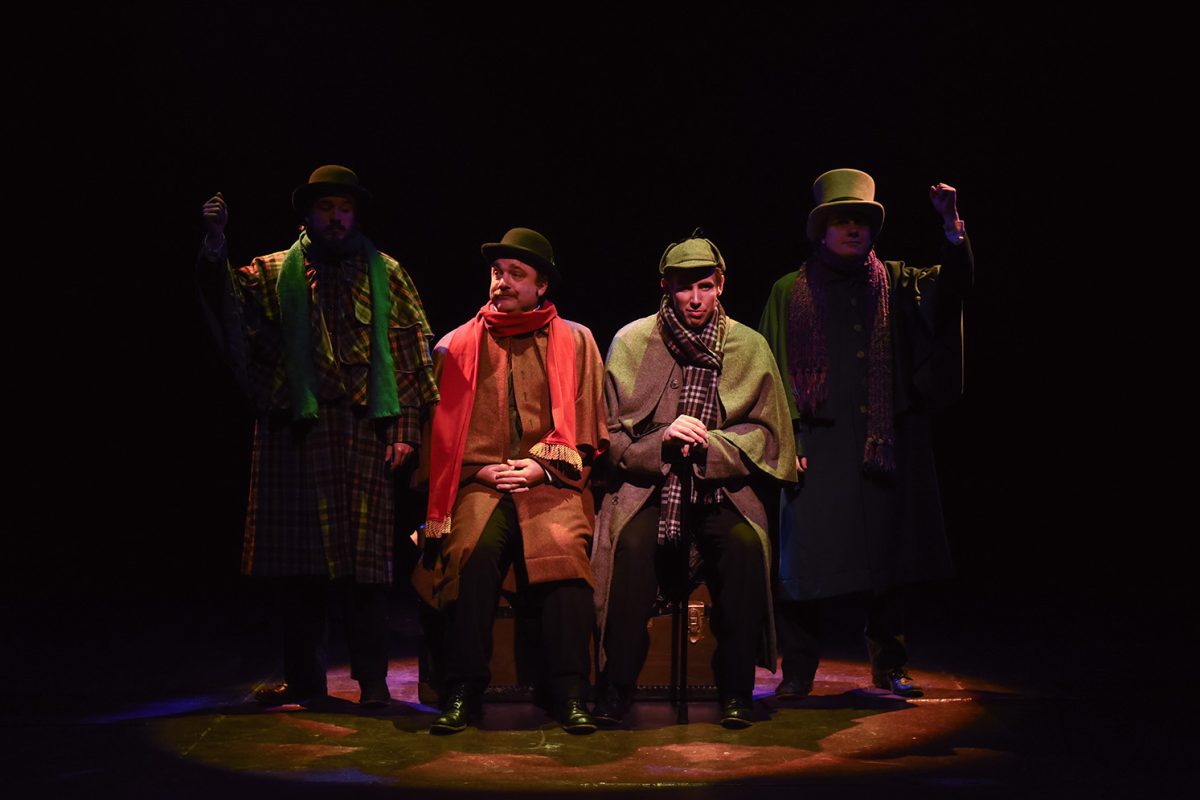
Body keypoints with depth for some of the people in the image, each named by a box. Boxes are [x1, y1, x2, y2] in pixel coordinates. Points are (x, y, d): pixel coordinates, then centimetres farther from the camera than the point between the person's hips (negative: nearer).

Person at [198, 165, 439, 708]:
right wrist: (214, 251, -22)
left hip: (363, 430, -1)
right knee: (295, 553, 4)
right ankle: (303, 676, 16)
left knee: (366, 552, -2)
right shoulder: (275, 273, 14)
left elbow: (412, 352, 6)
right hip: (295, 429, 2)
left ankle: (371, 678, 7)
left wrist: (404, 428, -3)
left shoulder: (384, 274, 11)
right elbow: (232, 305, -4)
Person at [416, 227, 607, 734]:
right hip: (480, 481, 1)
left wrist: (542, 466, -6)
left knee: (564, 547, -31)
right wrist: (482, 469, -2)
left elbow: (587, 434, 10)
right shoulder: (457, 345, 16)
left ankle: (571, 695, -25)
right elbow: (442, 434, 14)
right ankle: (462, 693, -25)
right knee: (473, 549, -31)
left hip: (552, 483, 0)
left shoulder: (575, 342, 14)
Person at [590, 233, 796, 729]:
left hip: (722, 489, 1)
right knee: (632, 543, -31)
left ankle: (736, 691, -15)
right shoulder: (632, 343, 2)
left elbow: (766, 435, 5)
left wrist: (708, 444, -13)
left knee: (745, 544, -29)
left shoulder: (749, 347, 5)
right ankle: (616, 689, -19)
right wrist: (661, 440, -17)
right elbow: (610, 437, 2)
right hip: (646, 487, -1)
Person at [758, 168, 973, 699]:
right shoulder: (790, 292, 7)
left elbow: (953, 283, -2)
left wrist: (951, 222, -18)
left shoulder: (897, 285, 13)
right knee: (806, 555, -3)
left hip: (886, 440, 2)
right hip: (819, 442, -2)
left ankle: (888, 666, 20)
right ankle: (796, 672, 7)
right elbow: (775, 372, 3)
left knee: (886, 551, 7)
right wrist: (786, 441, -6)